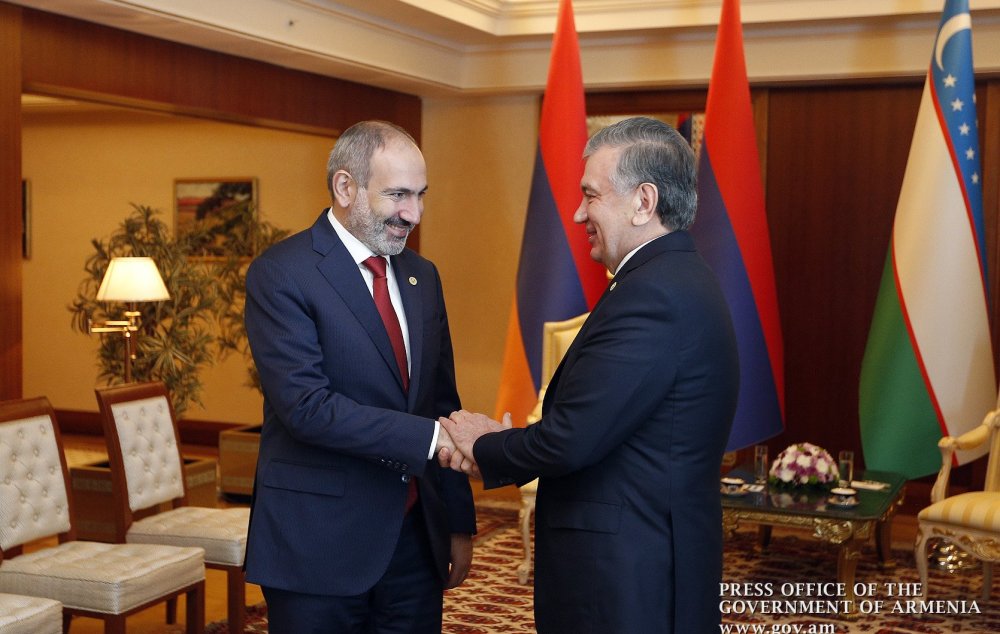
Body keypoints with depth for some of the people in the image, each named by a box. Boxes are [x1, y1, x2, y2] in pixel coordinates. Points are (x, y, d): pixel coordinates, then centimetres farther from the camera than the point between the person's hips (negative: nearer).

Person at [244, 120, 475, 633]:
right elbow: (306, 405, -21)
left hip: (416, 540, 6)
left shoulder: (421, 276, 10)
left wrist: (459, 526, 12)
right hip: (319, 547, -5)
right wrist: (430, 438, -24)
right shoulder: (280, 273, -10)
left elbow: (442, 404, 13)